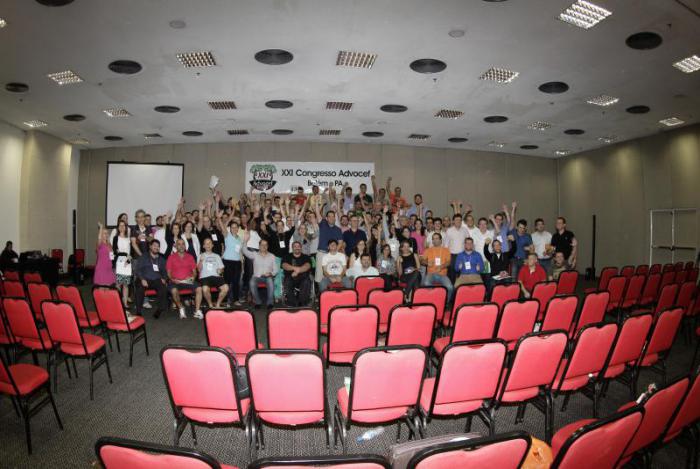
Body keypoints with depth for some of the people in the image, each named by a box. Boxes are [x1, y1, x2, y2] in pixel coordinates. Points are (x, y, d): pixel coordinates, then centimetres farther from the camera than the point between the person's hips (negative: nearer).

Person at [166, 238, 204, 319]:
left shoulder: (190, 257, 15)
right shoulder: (171, 257, 8)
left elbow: (194, 271, 14)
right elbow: (168, 272, 6)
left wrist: (193, 277, -7)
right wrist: (172, 279, -13)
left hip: (188, 281, 2)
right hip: (176, 281, -2)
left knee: (199, 288, -26)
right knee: (174, 290, -34)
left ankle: (197, 311, -22)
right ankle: (181, 308, -9)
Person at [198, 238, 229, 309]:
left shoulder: (217, 256, 25)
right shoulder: (201, 256, 16)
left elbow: (222, 268, 22)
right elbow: (199, 269, 3)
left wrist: (220, 270, -2)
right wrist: (201, 260, -15)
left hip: (216, 276, 2)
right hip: (205, 277, -2)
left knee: (226, 287, -27)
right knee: (205, 289, -35)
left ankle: (218, 304, -5)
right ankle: (210, 305, -8)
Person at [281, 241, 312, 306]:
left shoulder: (306, 257, 16)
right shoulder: (287, 257, 18)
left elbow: (307, 266, -5)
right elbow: (284, 265, -2)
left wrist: (297, 271, -22)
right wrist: (294, 268, -21)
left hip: (303, 277, 0)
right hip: (290, 277, 1)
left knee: (306, 283, -34)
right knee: (287, 283, -34)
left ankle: (303, 305, -29)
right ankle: (291, 305, -29)